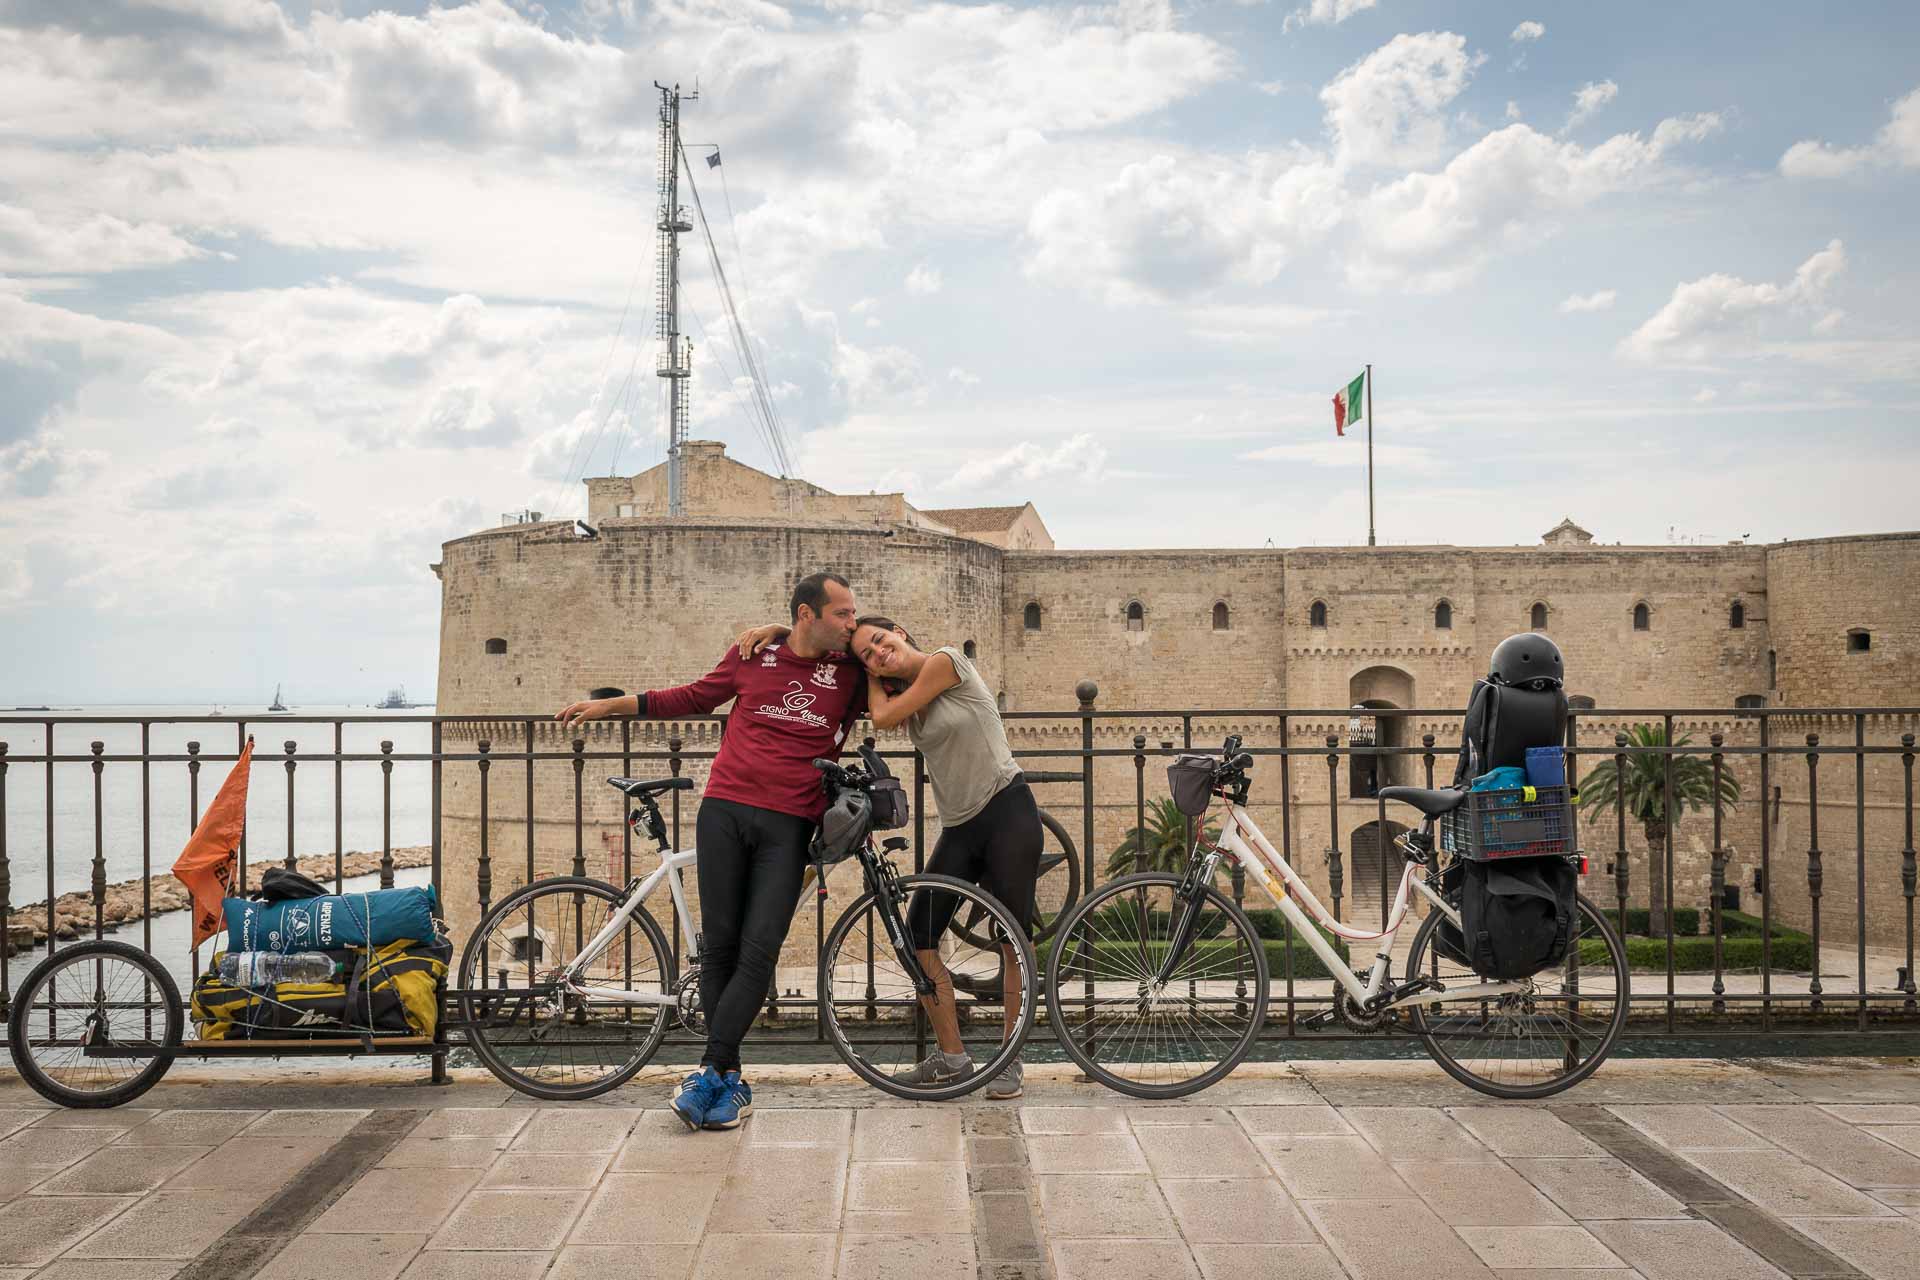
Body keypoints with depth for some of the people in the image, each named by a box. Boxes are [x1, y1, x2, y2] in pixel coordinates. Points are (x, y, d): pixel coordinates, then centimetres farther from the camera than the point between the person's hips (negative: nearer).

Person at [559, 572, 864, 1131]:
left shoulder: (851, 673, 7)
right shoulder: (751, 654, 8)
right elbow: (694, 697, 21)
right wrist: (609, 704, 23)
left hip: (788, 825, -1)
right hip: (725, 810, 1)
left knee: (758, 952, -11)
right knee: (719, 947, 0)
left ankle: (710, 1072, -7)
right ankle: (732, 1079, 8)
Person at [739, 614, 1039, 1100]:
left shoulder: (944, 660, -9)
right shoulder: (899, 695, 11)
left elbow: (883, 717, -12)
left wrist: (873, 683, 5)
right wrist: (775, 630, 2)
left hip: (1007, 813, -8)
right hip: (959, 827, 8)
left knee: (1014, 941, -2)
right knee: (917, 935, 2)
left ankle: (1011, 1061, 8)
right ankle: (951, 1056, 11)